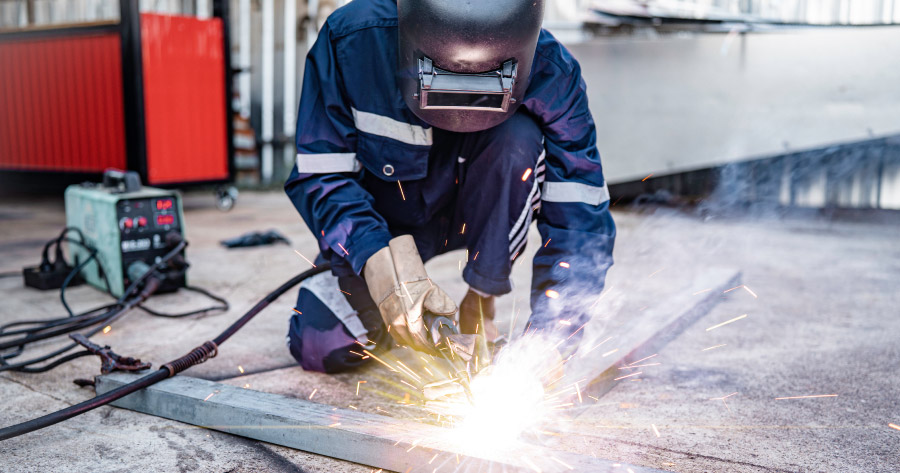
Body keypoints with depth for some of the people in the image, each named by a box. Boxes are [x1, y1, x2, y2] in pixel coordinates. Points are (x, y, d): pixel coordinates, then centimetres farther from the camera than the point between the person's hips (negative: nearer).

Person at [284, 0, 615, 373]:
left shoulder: (549, 71, -26)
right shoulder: (351, 38, -27)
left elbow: (580, 215, -25)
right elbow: (318, 174, -21)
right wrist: (379, 261, -38)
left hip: (482, 214, 0)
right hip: (383, 220, 0)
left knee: (518, 139, -32)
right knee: (322, 347, -19)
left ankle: (479, 307, -14)